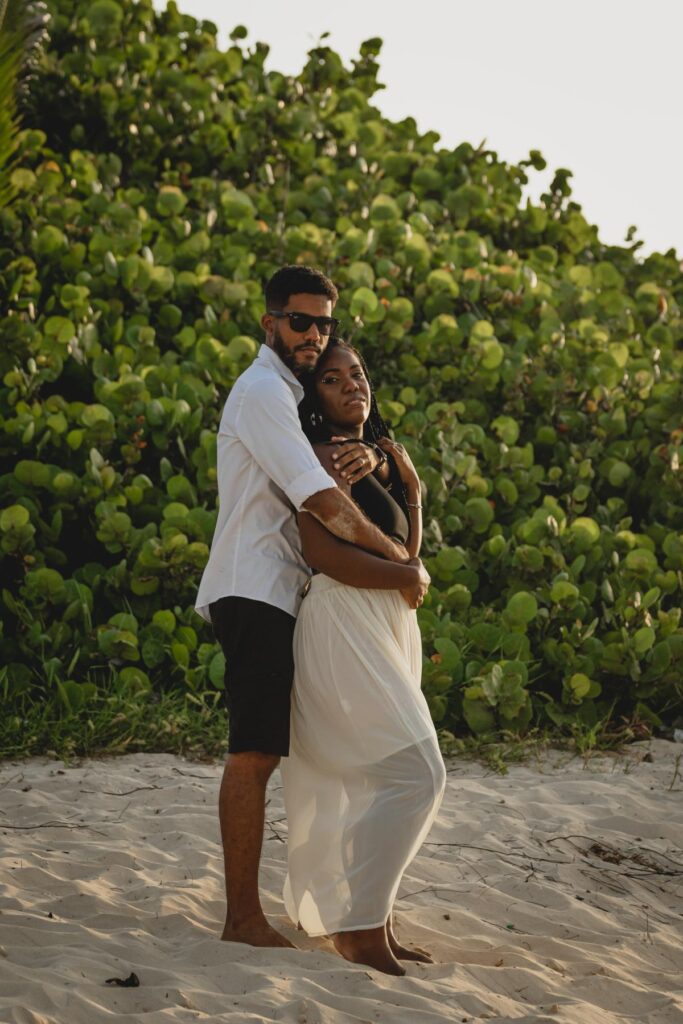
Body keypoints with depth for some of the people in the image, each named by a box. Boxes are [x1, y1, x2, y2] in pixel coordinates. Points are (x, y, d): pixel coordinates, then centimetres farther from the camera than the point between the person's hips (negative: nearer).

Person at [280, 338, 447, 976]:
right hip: (343, 625, -9)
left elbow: (407, 552, 22)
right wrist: (403, 578, -10)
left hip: (384, 629, 9)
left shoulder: (373, 460, 20)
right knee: (414, 773, -16)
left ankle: (367, 926, 10)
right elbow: (324, 552, -19)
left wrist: (411, 487, 7)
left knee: (362, 783, 8)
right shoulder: (327, 457, -8)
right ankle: (363, 928, -15)